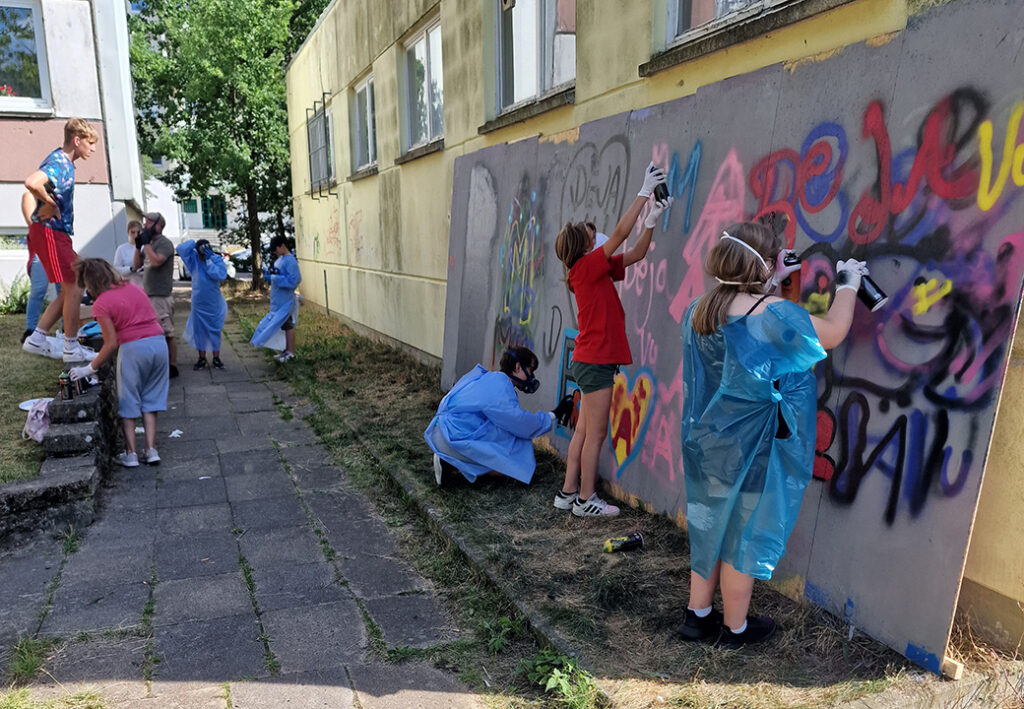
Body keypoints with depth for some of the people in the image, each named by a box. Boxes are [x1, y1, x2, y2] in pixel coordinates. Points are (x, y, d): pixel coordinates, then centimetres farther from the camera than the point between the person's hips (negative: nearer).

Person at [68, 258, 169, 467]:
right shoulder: (134, 288, 12)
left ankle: (130, 454, 13)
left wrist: (90, 368, 0)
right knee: (150, 399, 14)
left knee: (128, 402, 10)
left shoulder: (101, 304, -7)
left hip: (133, 348, -6)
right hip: (159, 342, 6)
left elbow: (112, 344, -9)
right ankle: (151, 450, 12)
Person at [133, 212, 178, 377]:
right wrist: (138, 246, 3)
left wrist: (146, 242, -14)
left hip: (161, 295, -9)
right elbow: (136, 265, 17)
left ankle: (172, 366, -3)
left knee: (166, 333, -7)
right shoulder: (149, 243, 17)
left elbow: (156, 261, -25)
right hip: (149, 295, 9)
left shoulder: (164, 243, -9)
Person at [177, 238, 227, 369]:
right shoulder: (194, 258, -4)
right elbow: (181, 249, -12)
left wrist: (209, 260, -23)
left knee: (215, 330, 7)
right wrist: (194, 243, -13)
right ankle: (202, 358, 19)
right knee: (199, 330, 8)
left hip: (214, 303, -2)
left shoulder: (217, 259, -9)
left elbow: (221, 275, -23)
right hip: (198, 303, 2)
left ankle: (216, 358, 17)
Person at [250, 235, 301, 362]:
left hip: (285, 300, -10)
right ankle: (287, 349, 24)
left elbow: (294, 280, -24)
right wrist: (268, 274, 2)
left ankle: (291, 352, 6)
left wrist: (275, 278, -21)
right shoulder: (280, 259, 12)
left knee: (288, 325, -2)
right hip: (278, 300, 10)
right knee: (282, 324, 15)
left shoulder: (290, 261, -17)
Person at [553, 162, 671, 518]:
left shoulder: (595, 270, 13)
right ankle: (585, 499, 9)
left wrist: (651, 220, 4)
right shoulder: (587, 266, -12)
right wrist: (644, 192, -12)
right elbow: (620, 234, -17)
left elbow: (637, 253, 15)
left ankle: (568, 492, 21)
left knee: (584, 431, 14)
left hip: (591, 361, 9)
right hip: (595, 361, -9)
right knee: (595, 434, -1)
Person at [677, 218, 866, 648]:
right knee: (744, 536, 9)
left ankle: (697, 615, 31)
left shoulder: (701, 309, 1)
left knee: (712, 526, 20)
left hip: (707, 443, 7)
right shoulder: (770, 313, -21)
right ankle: (735, 628, 27)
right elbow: (832, 333, -11)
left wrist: (772, 282, 21)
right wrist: (848, 285, 4)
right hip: (751, 451, -7)